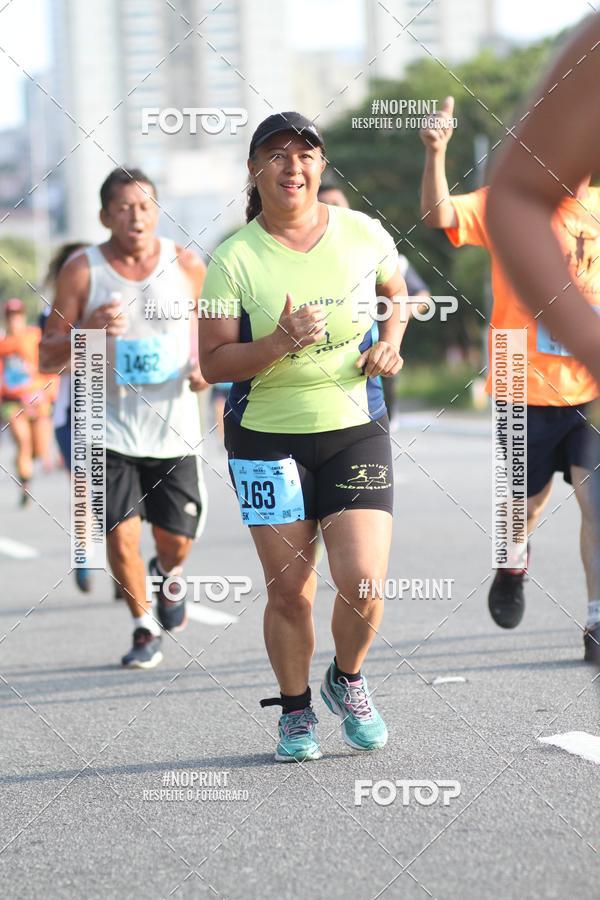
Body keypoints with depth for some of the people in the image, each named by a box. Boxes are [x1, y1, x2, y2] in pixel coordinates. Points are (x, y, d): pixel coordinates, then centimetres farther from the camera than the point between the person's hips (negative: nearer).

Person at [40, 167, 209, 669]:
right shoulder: (82, 271, -5)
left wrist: (206, 366, -5)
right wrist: (88, 331, -22)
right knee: (122, 535, -8)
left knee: (176, 539, 4)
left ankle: (167, 576, 41)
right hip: (111, 427, -1)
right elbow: (48, 356, -3)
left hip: (173, 426, 1)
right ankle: (145, 629, 14)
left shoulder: (186, 266, -1)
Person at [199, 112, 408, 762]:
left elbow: (395, 291, 21)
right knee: (288, 589, 2)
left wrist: (389, 342, 2)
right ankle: (295, 710, 24)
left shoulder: (363, 233, 0)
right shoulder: (233, 259, -7)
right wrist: (280, 342, -23)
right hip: (268, 436, -1)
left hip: (356, 429, 1)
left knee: (363, 583, -10)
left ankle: (348, 681, 20)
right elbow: (212, 363, -8)